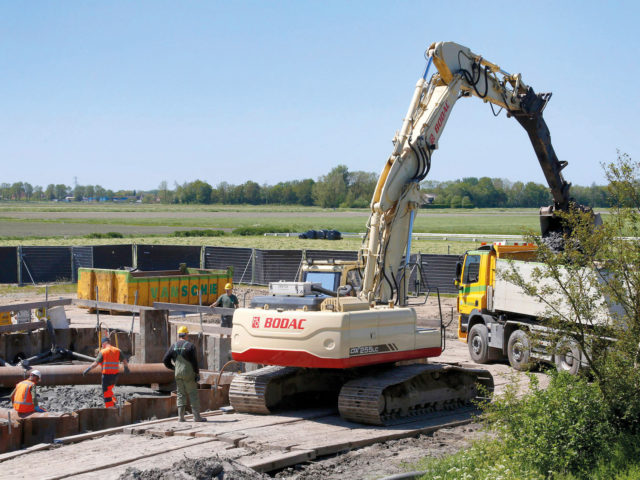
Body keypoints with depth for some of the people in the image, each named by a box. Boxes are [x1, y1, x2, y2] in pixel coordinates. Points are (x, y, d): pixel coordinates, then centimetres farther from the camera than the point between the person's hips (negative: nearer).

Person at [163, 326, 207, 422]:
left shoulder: (173, 346, 5)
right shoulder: (190, 345, -8)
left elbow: (165, 360, 6)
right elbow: (194, 361, -10)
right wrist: (197, 373, -3)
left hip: (178, 374, 4)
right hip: (189, 374, -4)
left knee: (181, 394, 10)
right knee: (193, 394, 1)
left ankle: (181, 417, 6)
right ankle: (197, 417, 1)